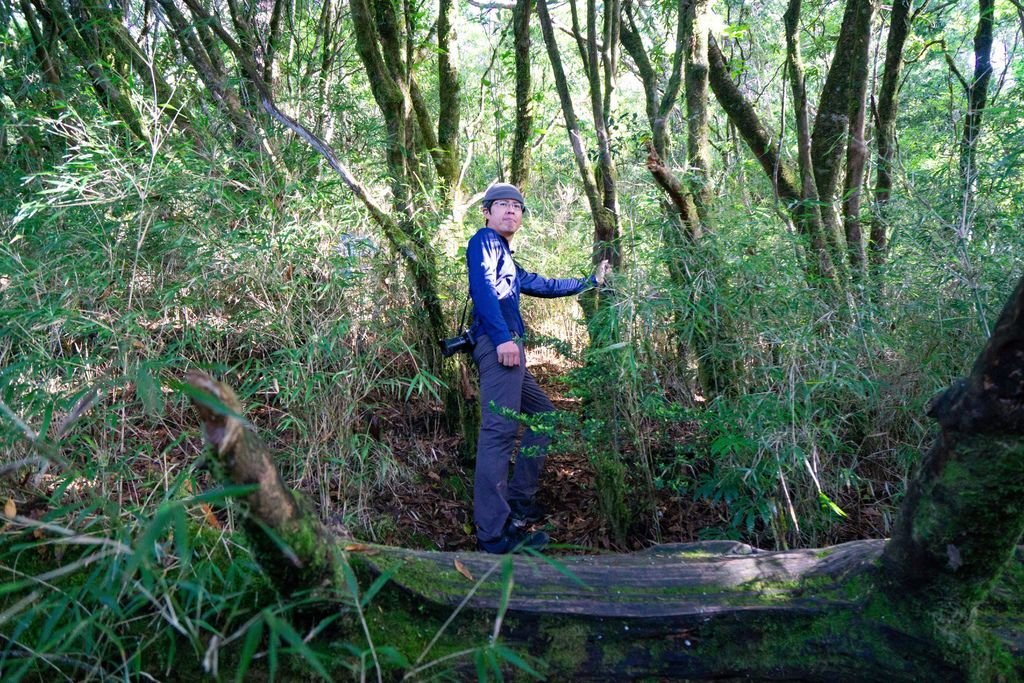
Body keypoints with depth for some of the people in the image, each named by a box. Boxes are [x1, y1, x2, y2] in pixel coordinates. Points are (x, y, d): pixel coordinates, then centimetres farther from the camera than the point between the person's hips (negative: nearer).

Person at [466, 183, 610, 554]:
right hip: (498, 344, -11)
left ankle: (519, 502, 18)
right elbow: (482, 286, -14)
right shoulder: (485, 240, 3)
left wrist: (590, 281, 45)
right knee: (500, 430, -16)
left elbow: (544, 285, 39)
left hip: (508, 347, 11)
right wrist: (503, 337, -24)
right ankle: (494, 533, -19)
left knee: (543, 415, 17)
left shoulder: (507, 261, 31)